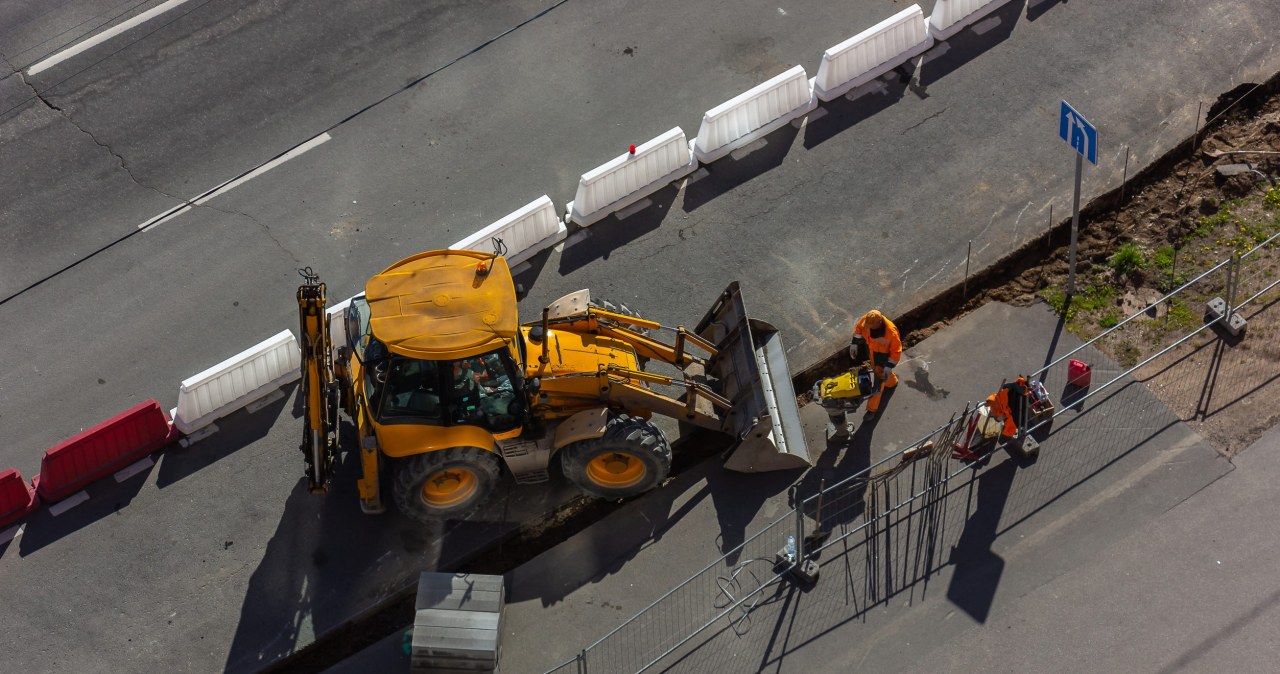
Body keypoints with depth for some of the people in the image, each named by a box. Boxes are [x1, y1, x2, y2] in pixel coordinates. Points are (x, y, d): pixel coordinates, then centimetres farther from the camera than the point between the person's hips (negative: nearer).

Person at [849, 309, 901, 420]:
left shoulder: (891, 332, -41)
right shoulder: (866, 319, -28)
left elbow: (896, 351, -27)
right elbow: (859, 328, -4)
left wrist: (889, 367, -27)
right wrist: (854, 344, -2)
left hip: (884, 357, -6)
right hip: (871, 352, 6)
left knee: (879, 383, 7)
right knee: (876, 369, 33)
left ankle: (872, 409, 25)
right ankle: (892, 381, 64)